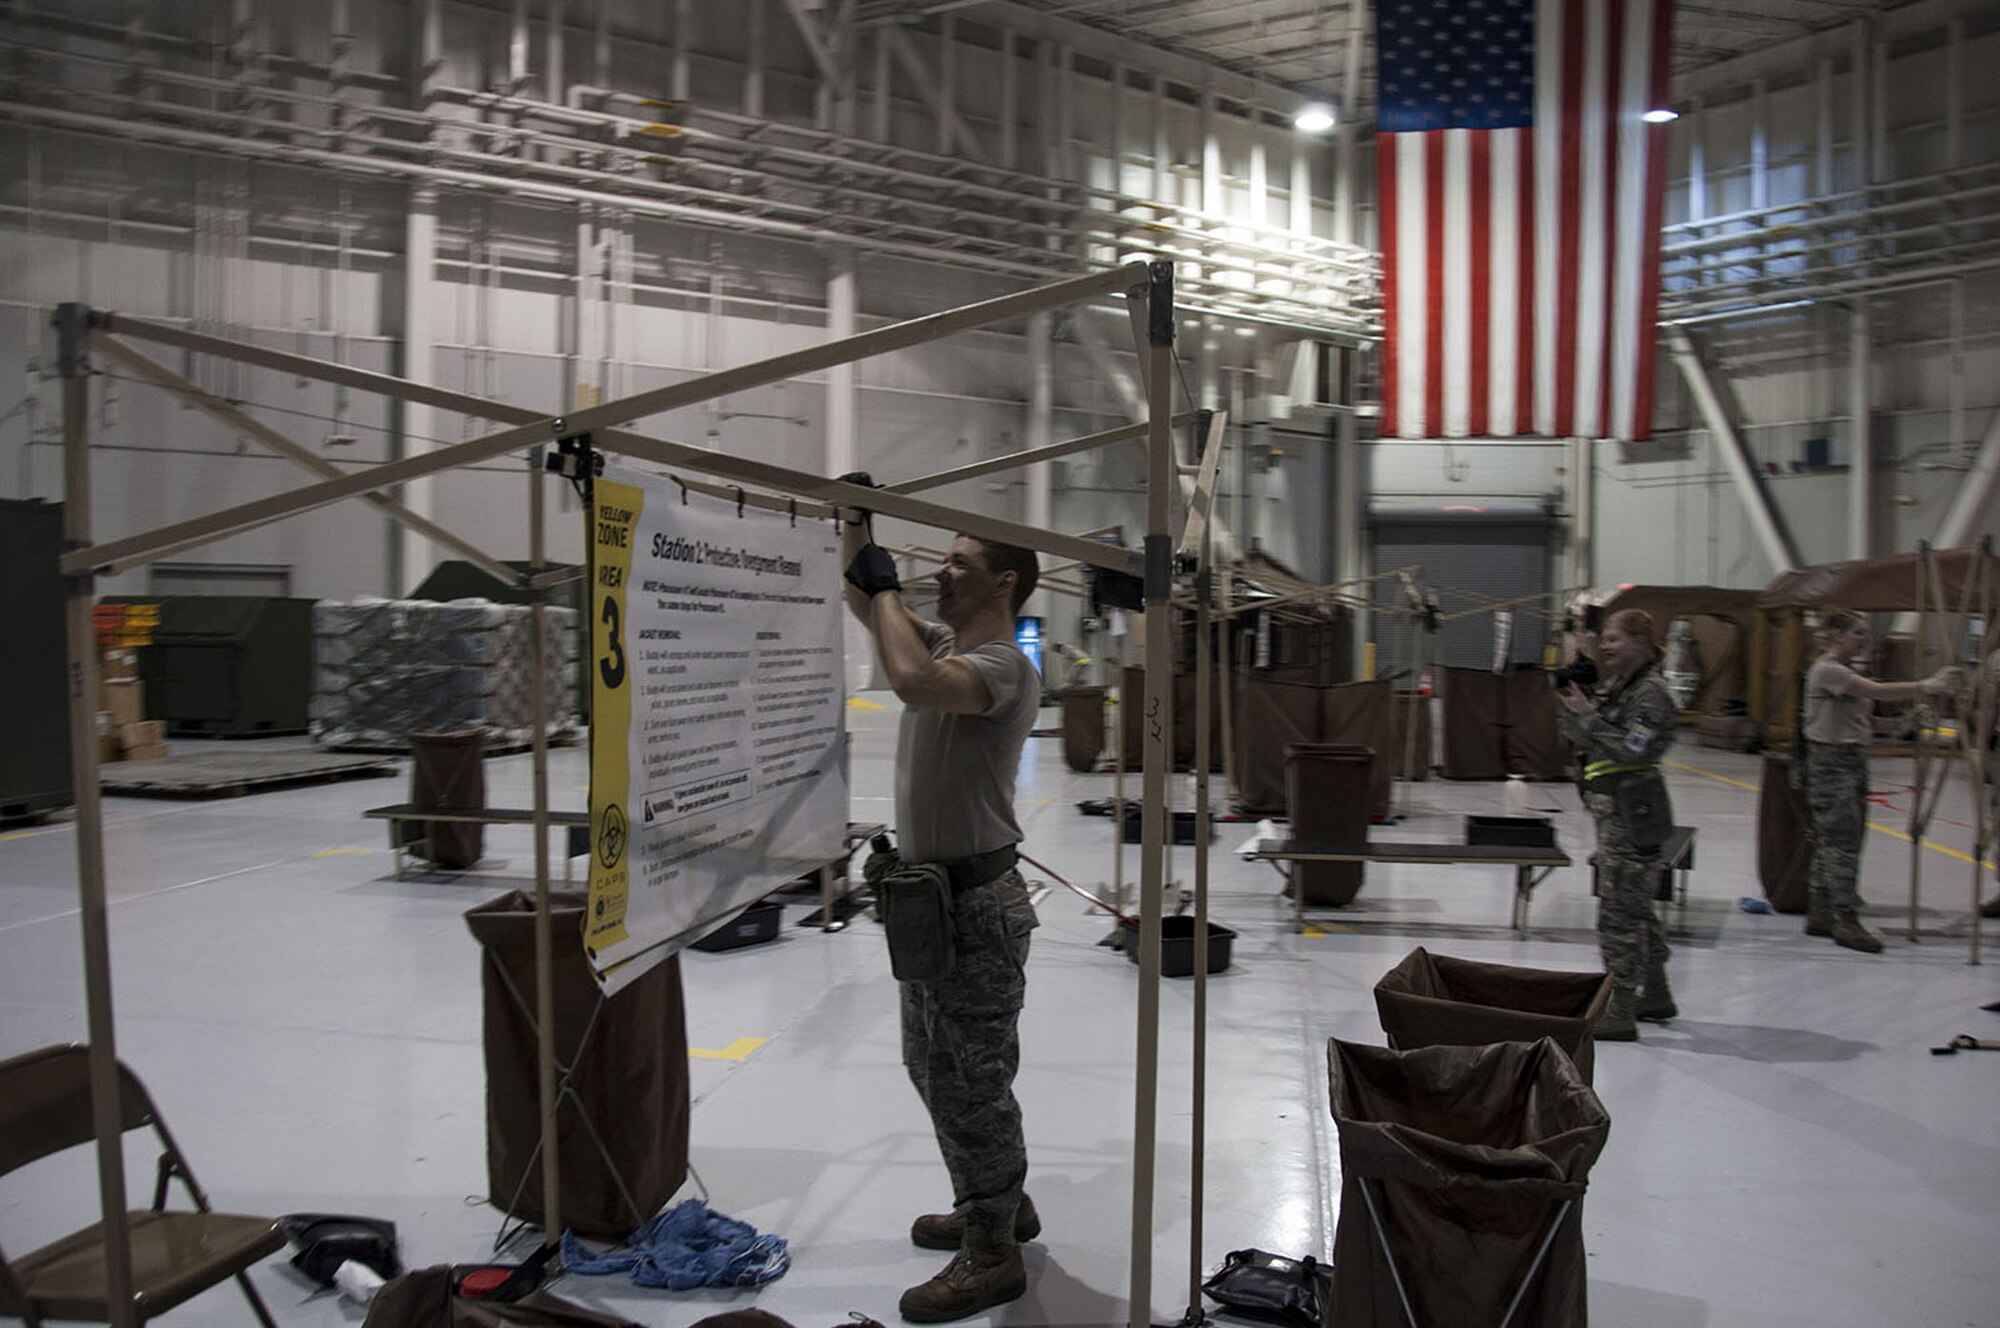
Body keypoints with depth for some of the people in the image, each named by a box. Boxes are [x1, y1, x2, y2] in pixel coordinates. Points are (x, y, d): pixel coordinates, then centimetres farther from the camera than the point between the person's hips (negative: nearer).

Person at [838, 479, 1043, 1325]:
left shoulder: (1002, 665, -20)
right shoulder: (944, 644, 10)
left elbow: (911, 680, -39)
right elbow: (864, 606, 19)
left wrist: (884, 587, -25)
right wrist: (854, 524, 5)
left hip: (975, 900, -10)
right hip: (929, 889, 10)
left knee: (971, 1080, -1)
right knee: (936, 1067, 21)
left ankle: (992, 1254, 12)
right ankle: (997, 1204, 36)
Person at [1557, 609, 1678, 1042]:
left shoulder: (1651, 693, -14)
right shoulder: (1616, 686, 15)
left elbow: (1629, 751, -23)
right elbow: (1578, 740, 16)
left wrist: (1587, 714, -22)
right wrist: (1574, 706, -1)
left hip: (1631, 815, -10)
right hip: (1613, 811, 10)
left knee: (1619, 912, -8)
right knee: (1637, 907, 19)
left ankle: (1620, 1014, -4)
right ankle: (1655, 995, 32)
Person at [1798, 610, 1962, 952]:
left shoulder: (1845, 671, 18)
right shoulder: (1826, 670, -13)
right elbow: (1879, 691, -23)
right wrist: (1928, 686, -25)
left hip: (1853, 761, 10)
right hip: (1831, 762, -10)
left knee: (1830, 843, 10)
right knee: (1842, 843, -10)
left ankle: (1820, 914, 15)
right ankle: (1845, 920, -8)